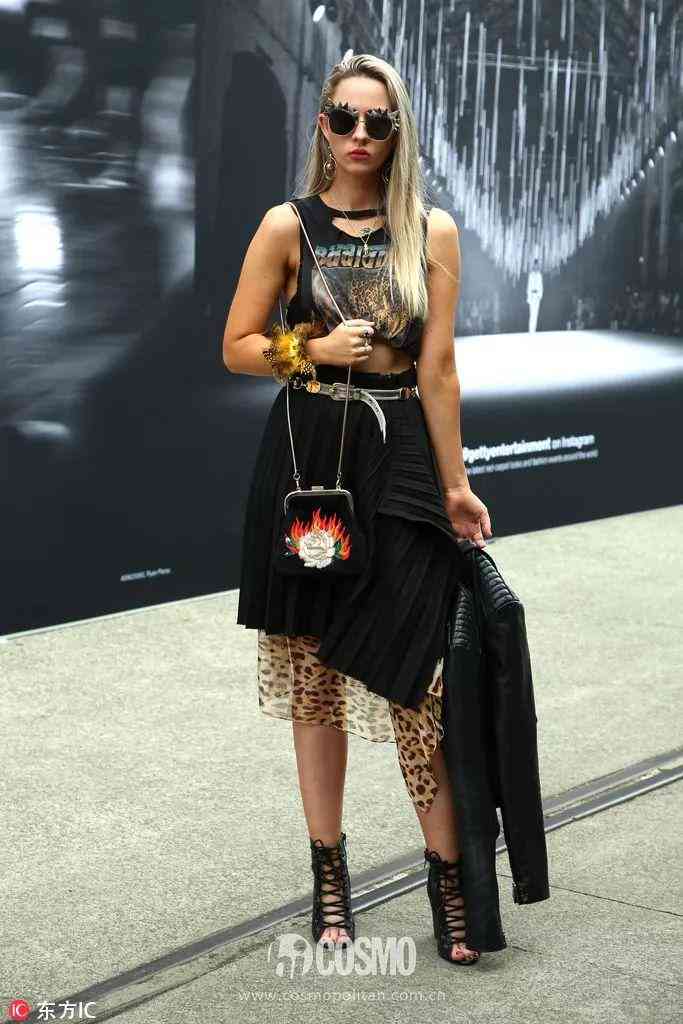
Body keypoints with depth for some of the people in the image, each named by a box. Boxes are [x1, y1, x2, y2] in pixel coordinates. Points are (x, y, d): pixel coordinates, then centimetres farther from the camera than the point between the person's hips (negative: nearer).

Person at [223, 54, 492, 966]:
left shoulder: (432, 233, 3)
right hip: (306, 455, 1)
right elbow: (237, 348, 5)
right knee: (314, 674, 6)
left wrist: (456, 486, -1)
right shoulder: (288, 226, 2)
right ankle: (329, 872, 19)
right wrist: (317, 350, -11)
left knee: (415, 672, -5)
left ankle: (449, 875, 8)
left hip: (402, 459, 0)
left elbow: (439, 368, 1)